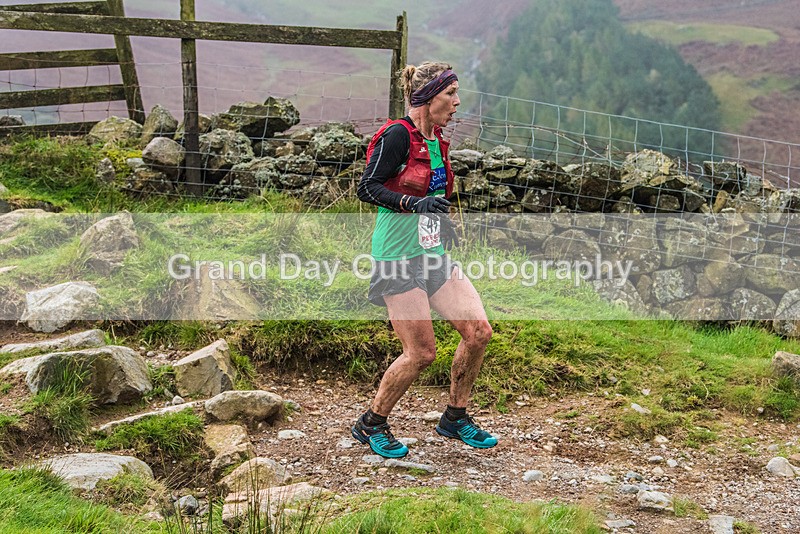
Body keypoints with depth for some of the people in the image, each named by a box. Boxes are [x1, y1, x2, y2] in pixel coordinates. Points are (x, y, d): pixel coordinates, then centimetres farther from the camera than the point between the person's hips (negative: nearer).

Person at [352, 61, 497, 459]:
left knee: (478, 330, -2)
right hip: (398, 258, -8)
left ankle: (455, 418, 17)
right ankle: (370, 425, 14)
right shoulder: (398, 135, -12)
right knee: (421, 352, -8)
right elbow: (367, 188, -16)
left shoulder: (438, 142, 14)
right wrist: (415, 203, -25)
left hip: (433, 255, 8)